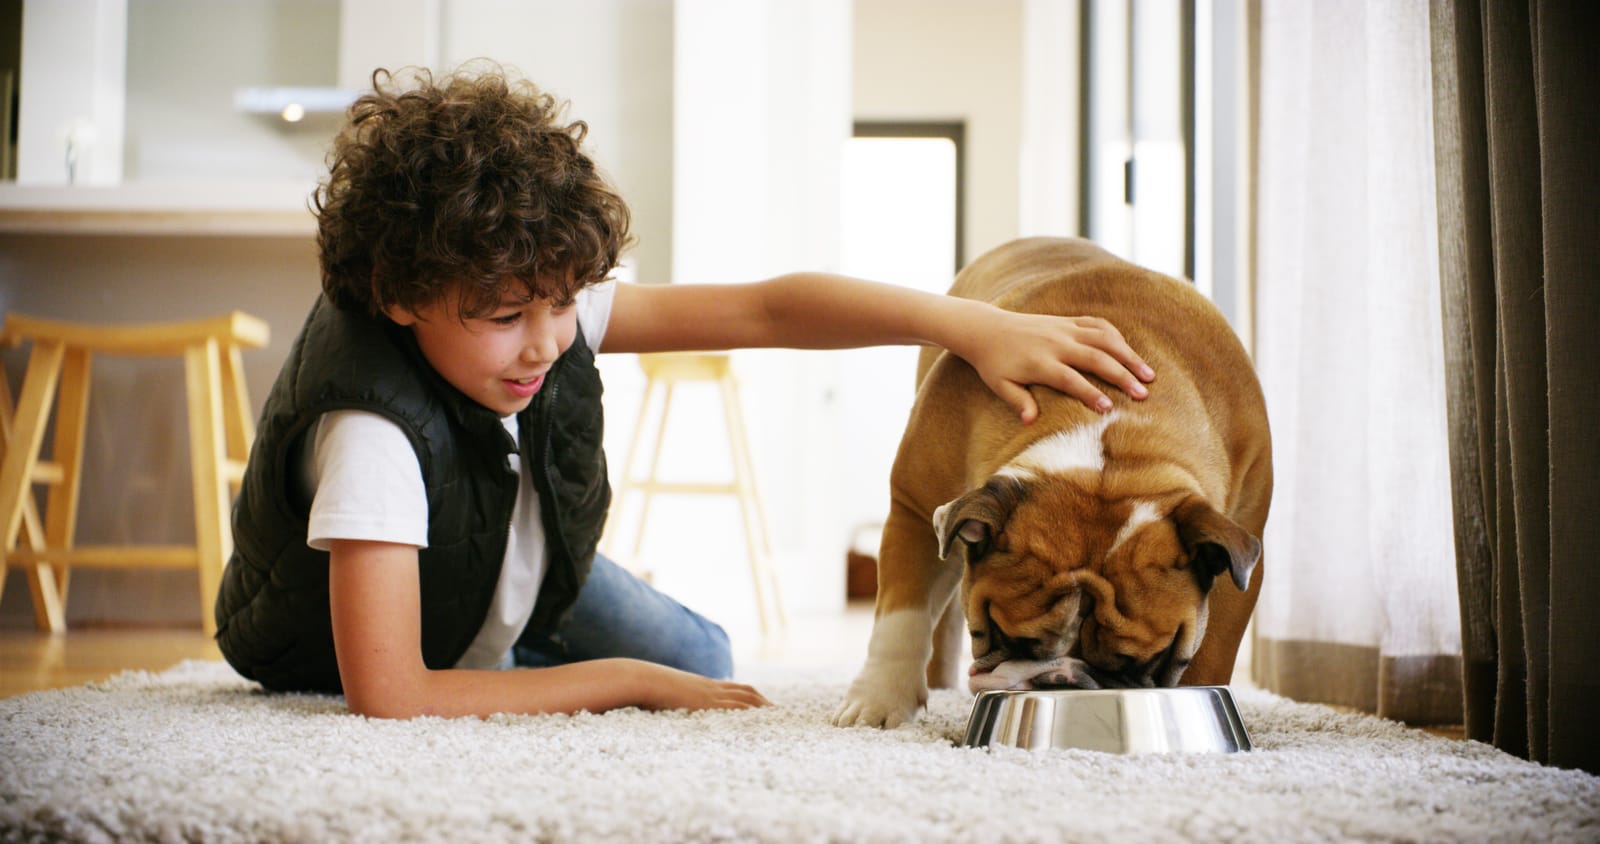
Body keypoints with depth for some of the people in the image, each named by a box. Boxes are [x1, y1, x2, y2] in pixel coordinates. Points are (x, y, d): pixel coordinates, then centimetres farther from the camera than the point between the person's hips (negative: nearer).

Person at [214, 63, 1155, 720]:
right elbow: (386, 697, -46)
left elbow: (763, 308, -29)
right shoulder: (373, 429, -44)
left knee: (704, 662, 9)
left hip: (520, 572, 5)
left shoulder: (539, 304, -28)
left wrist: (970, 323, -41)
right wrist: (629, 682, -37)